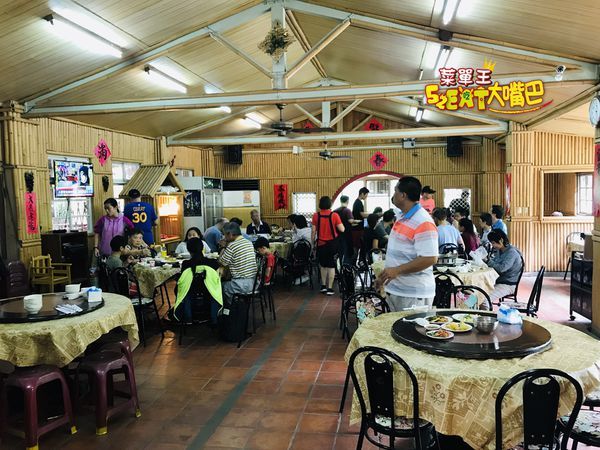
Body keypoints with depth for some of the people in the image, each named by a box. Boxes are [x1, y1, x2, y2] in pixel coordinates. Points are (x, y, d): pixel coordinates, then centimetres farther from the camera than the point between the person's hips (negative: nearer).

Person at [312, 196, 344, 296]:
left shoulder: (316, 215, -8)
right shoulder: (334, 215, -12)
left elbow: (314, 231, -4)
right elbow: (342, 229, -12)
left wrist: (313, 242, 7)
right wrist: (338, 223, 6)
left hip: (321, 243, 2)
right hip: (332, 243, -2)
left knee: (323, 265, 19)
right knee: (331, 266, 6)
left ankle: (323, 286, 23)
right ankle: (329, 288, 5)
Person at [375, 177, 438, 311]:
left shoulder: (423, 223, -19)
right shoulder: (402, 217, 11)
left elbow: (430, 258, -24)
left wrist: (397, 270, -26)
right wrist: (384, 276, 18)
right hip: (395, 290, 9)